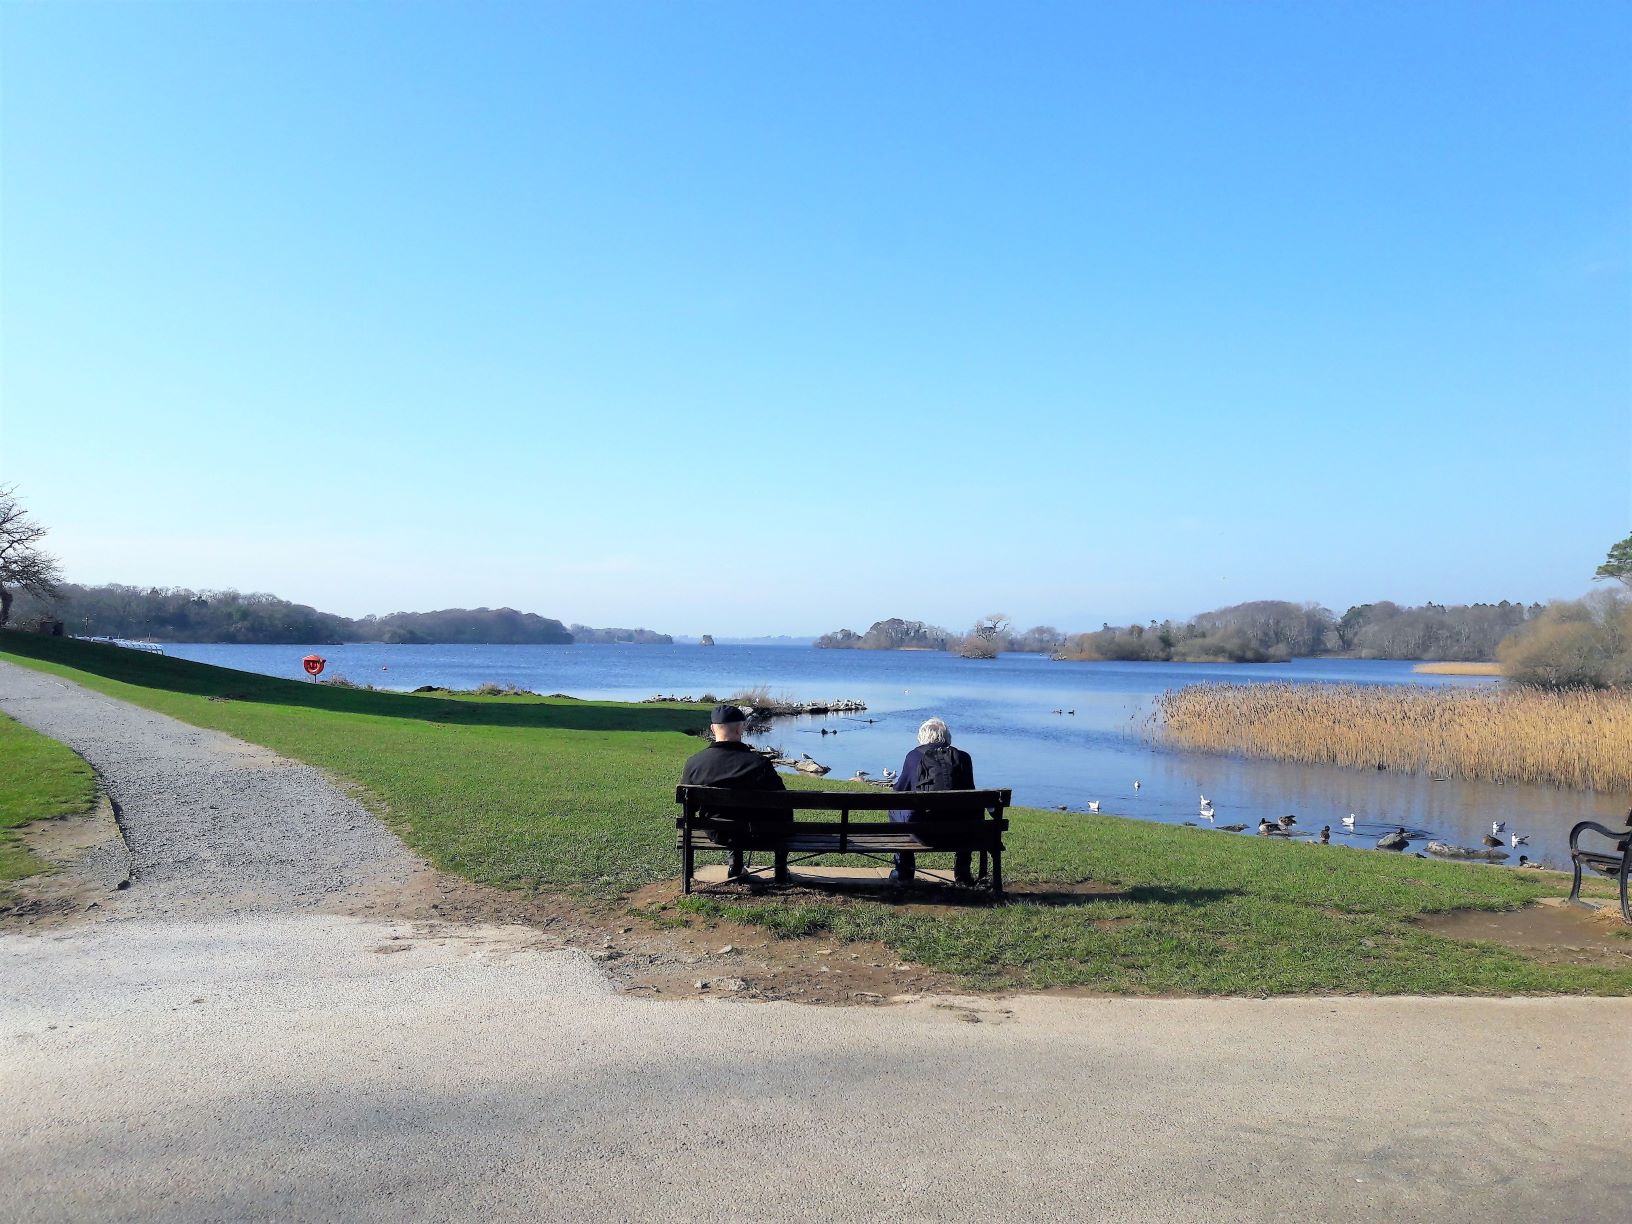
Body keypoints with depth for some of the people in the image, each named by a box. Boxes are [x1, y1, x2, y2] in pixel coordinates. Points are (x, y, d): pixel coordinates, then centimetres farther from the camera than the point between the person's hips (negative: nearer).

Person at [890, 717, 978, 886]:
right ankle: (962, 872, 37)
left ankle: (904, 871, 33)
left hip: (922, 828, -1)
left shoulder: (914, 755, 5)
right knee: (972, 809, 36)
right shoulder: (963, 757, 8)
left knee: (895, 809, 30)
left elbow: (899, 791, 14)